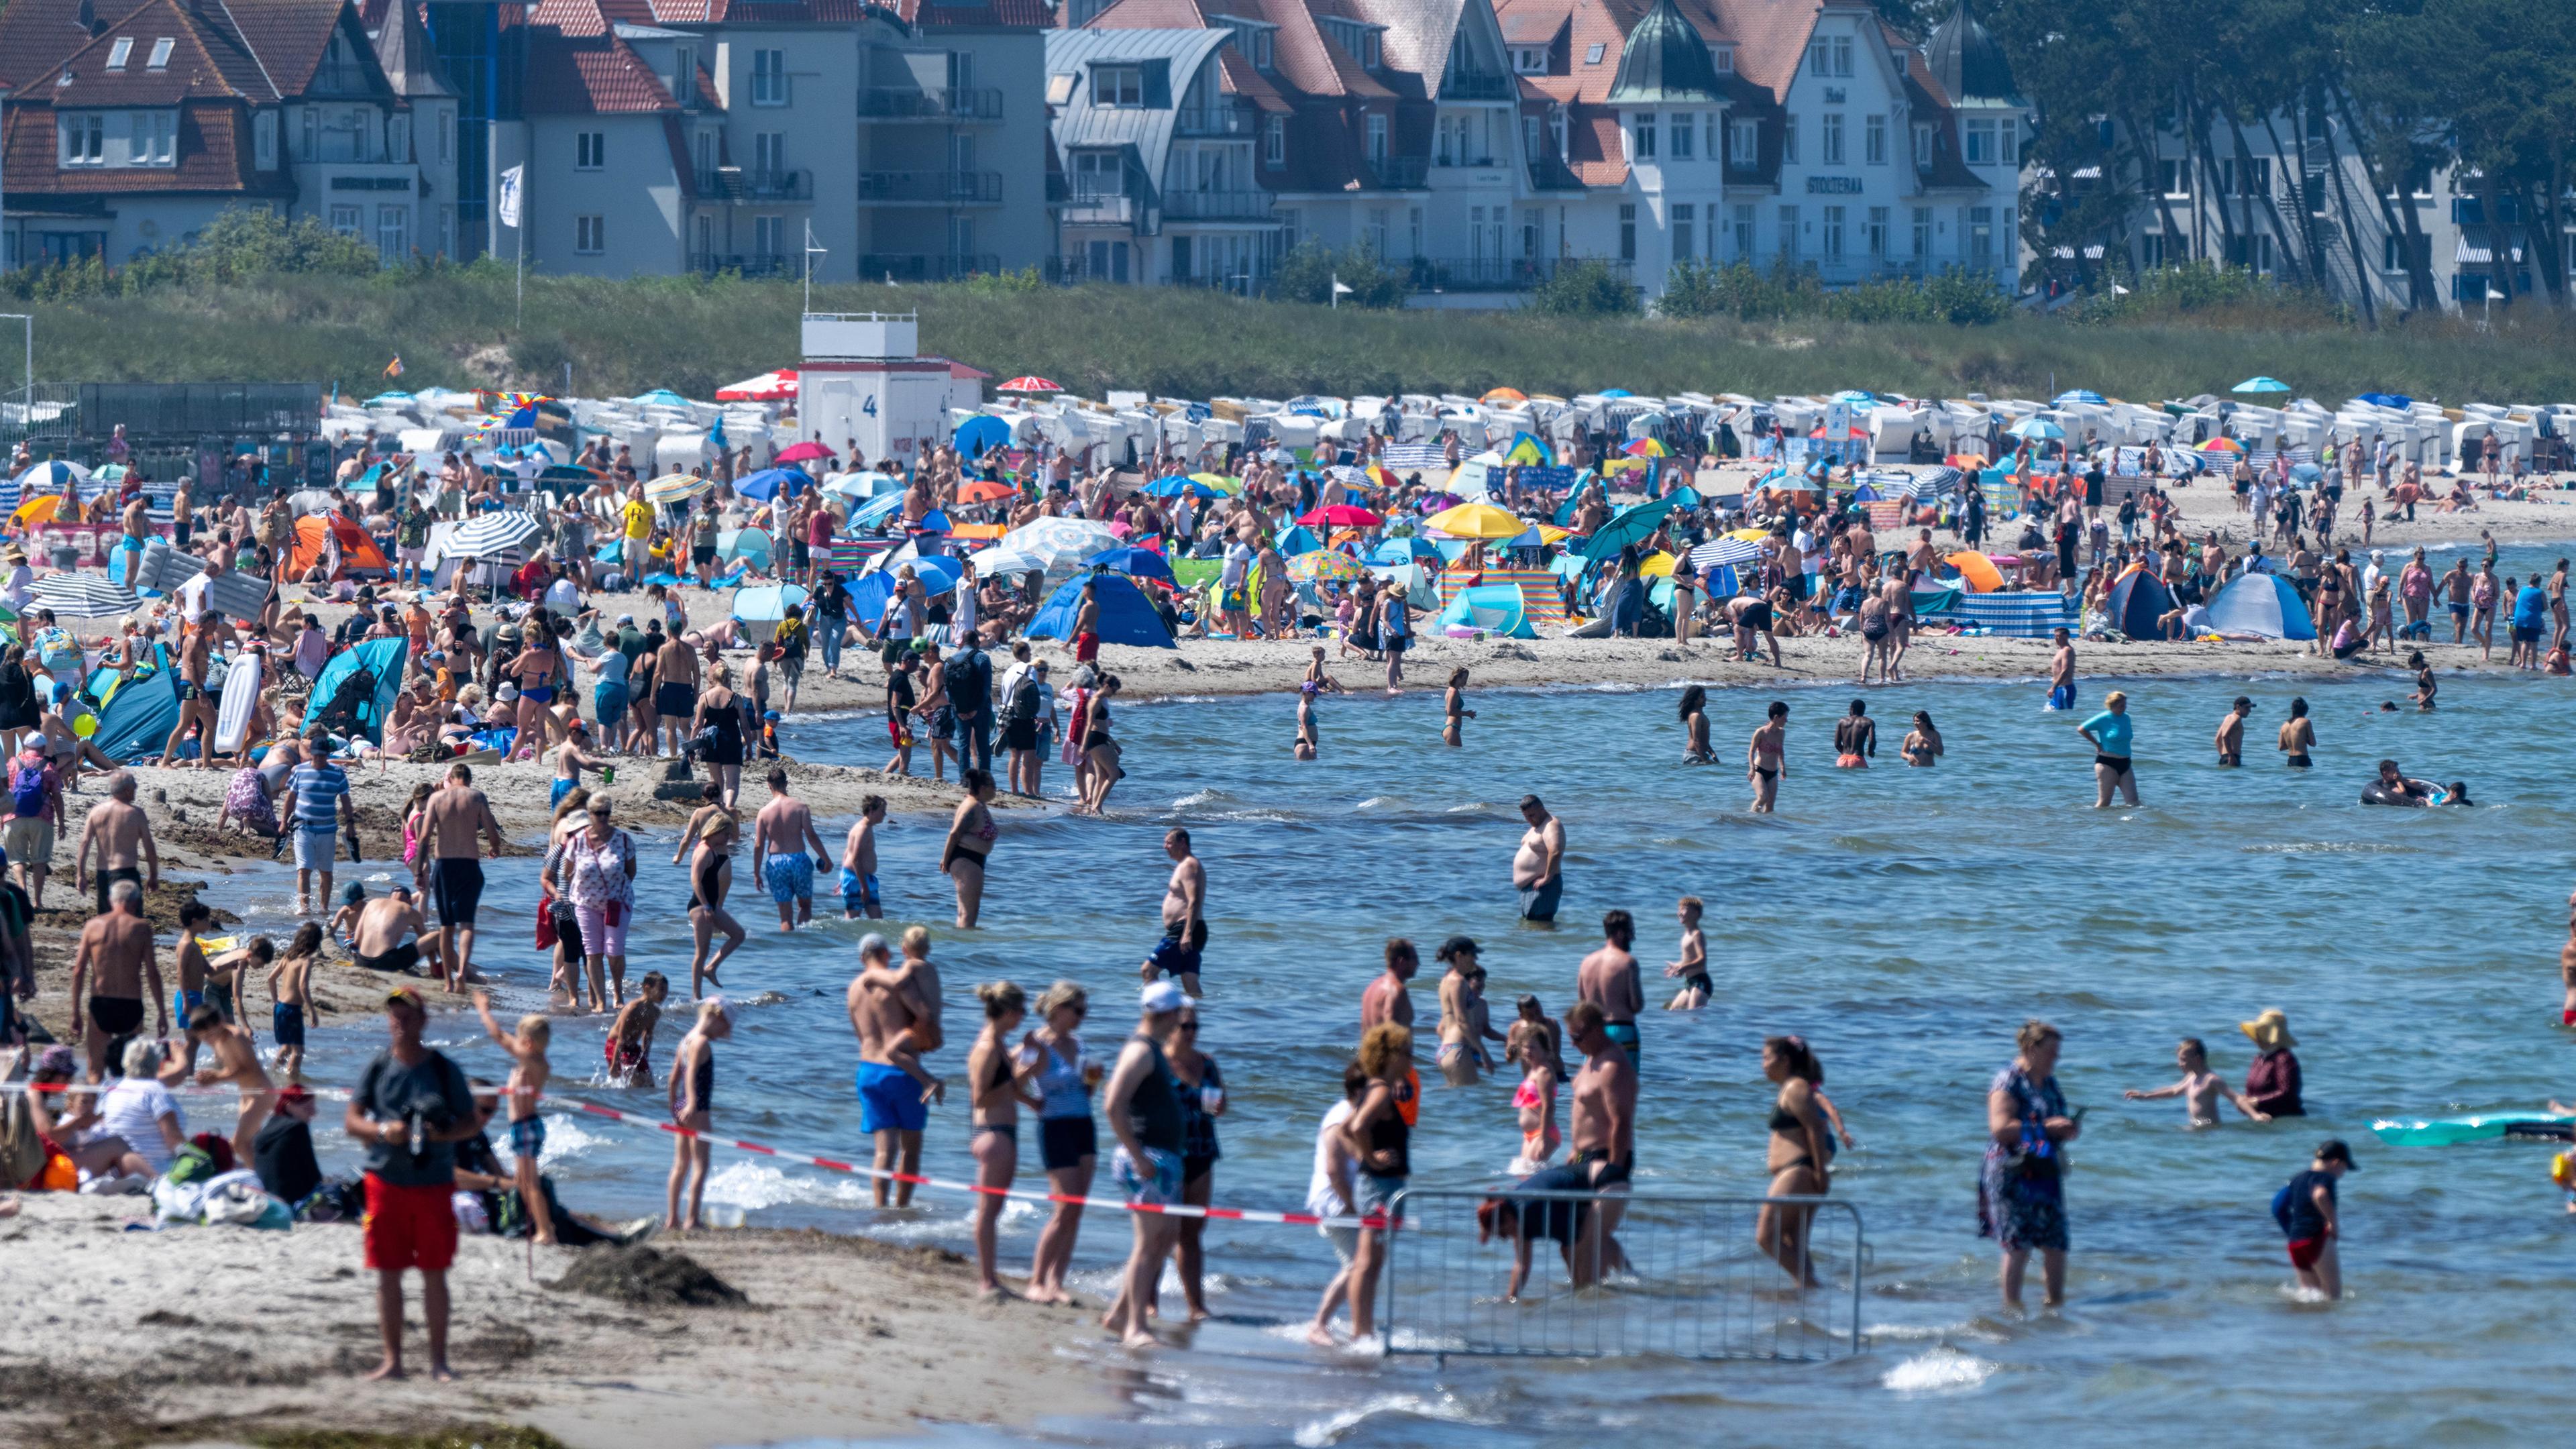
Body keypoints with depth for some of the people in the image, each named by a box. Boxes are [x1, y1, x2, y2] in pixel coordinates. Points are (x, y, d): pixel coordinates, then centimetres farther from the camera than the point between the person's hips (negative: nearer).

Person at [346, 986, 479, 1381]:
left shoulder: (444, 1070, 3)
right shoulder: (377, 1069, 5)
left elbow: (472, 1122, 5)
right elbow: (351, 1121, 4)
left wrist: (445, 1134, -16)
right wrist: (383, 1131, -16)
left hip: (433, 1183, -1)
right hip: (386, 1180, 1)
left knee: (434, 1273, 2)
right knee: (388, 1273, 1)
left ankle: (438, 1360, 7)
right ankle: (392, 1359, 6)